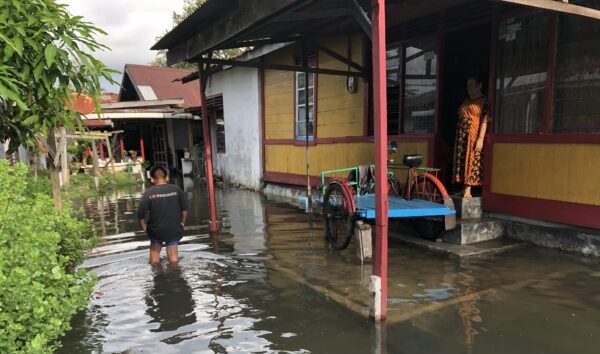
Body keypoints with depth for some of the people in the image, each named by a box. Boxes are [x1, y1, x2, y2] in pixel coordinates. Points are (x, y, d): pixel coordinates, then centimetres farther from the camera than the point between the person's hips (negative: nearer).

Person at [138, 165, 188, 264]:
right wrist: (182, 222, 13)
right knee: (173, 257, 15)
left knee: (155, 251, 24)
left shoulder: (148, 193, -13)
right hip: (174, 230, 1)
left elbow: (141, 214, -12)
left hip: (156, 230, 0)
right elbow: (185, 209, -2)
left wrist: (144, 227, 5)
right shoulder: (176, 189, -8)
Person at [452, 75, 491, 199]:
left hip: (474, 135, -7)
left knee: (471, 161, -8)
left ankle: (468, 191, -7)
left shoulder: (484, 101, -5)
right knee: (461, 161, 4)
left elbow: (485, 121, -12)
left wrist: (480, 138, -21)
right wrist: (458, 136, 14)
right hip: (462, 136, 7)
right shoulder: (466, 101, 17)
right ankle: (464, 188, 10)